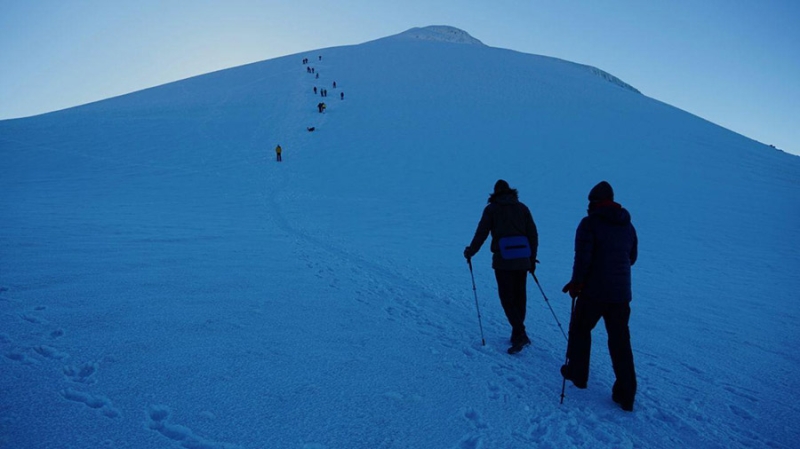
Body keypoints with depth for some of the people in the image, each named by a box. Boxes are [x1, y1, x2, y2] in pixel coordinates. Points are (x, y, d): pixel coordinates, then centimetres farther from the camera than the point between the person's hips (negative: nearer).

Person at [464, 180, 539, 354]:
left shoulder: (492, 209, 2)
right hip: (522, 260, 4)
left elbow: (481, 233, 1)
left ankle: (520, 334, -11)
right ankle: (518, 335, 20)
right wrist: (532, 258, 18)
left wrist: (470, 251, 15)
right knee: (520, 297, 13)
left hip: (503, 260, -4)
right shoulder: (522, 208, 11)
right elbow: (533, 235, 10)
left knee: (507, 298, 2)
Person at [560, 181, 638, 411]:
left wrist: (576, 283, -7)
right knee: (620, 341, 10)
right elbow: (632, 257, 18)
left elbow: (582, 257, -19)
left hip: (594, 291, -5)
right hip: (621, 293, 5)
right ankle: (626, 395, 11)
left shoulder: (590, 223, -11)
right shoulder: (628, 225, 9)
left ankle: (577, 374, 29)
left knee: (580, 330, 17)